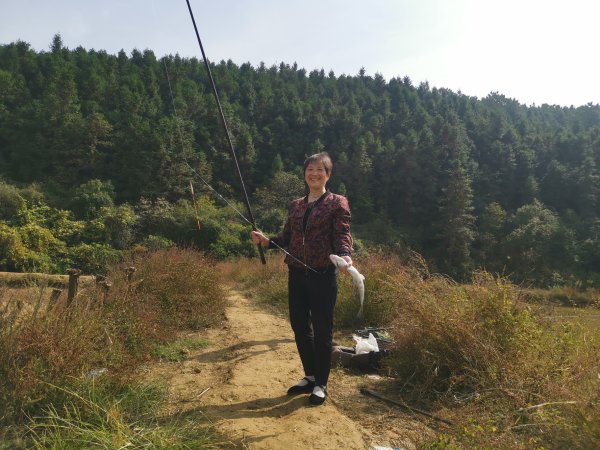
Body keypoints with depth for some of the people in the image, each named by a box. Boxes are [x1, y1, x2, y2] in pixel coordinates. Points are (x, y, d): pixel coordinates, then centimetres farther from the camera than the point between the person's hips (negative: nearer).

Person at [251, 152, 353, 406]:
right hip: (296, 274, 6)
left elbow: (343, 235, -12)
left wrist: (345, 255, -31)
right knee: (299, 326, 13)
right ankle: (309, 376, 32)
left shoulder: (337, 203, -2)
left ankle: (320, 384, 21)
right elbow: (286, 238, 14)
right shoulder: (295, 205, 14)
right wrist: (265, 241, -1)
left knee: (322, 329, 4)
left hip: (323, 275, -5)